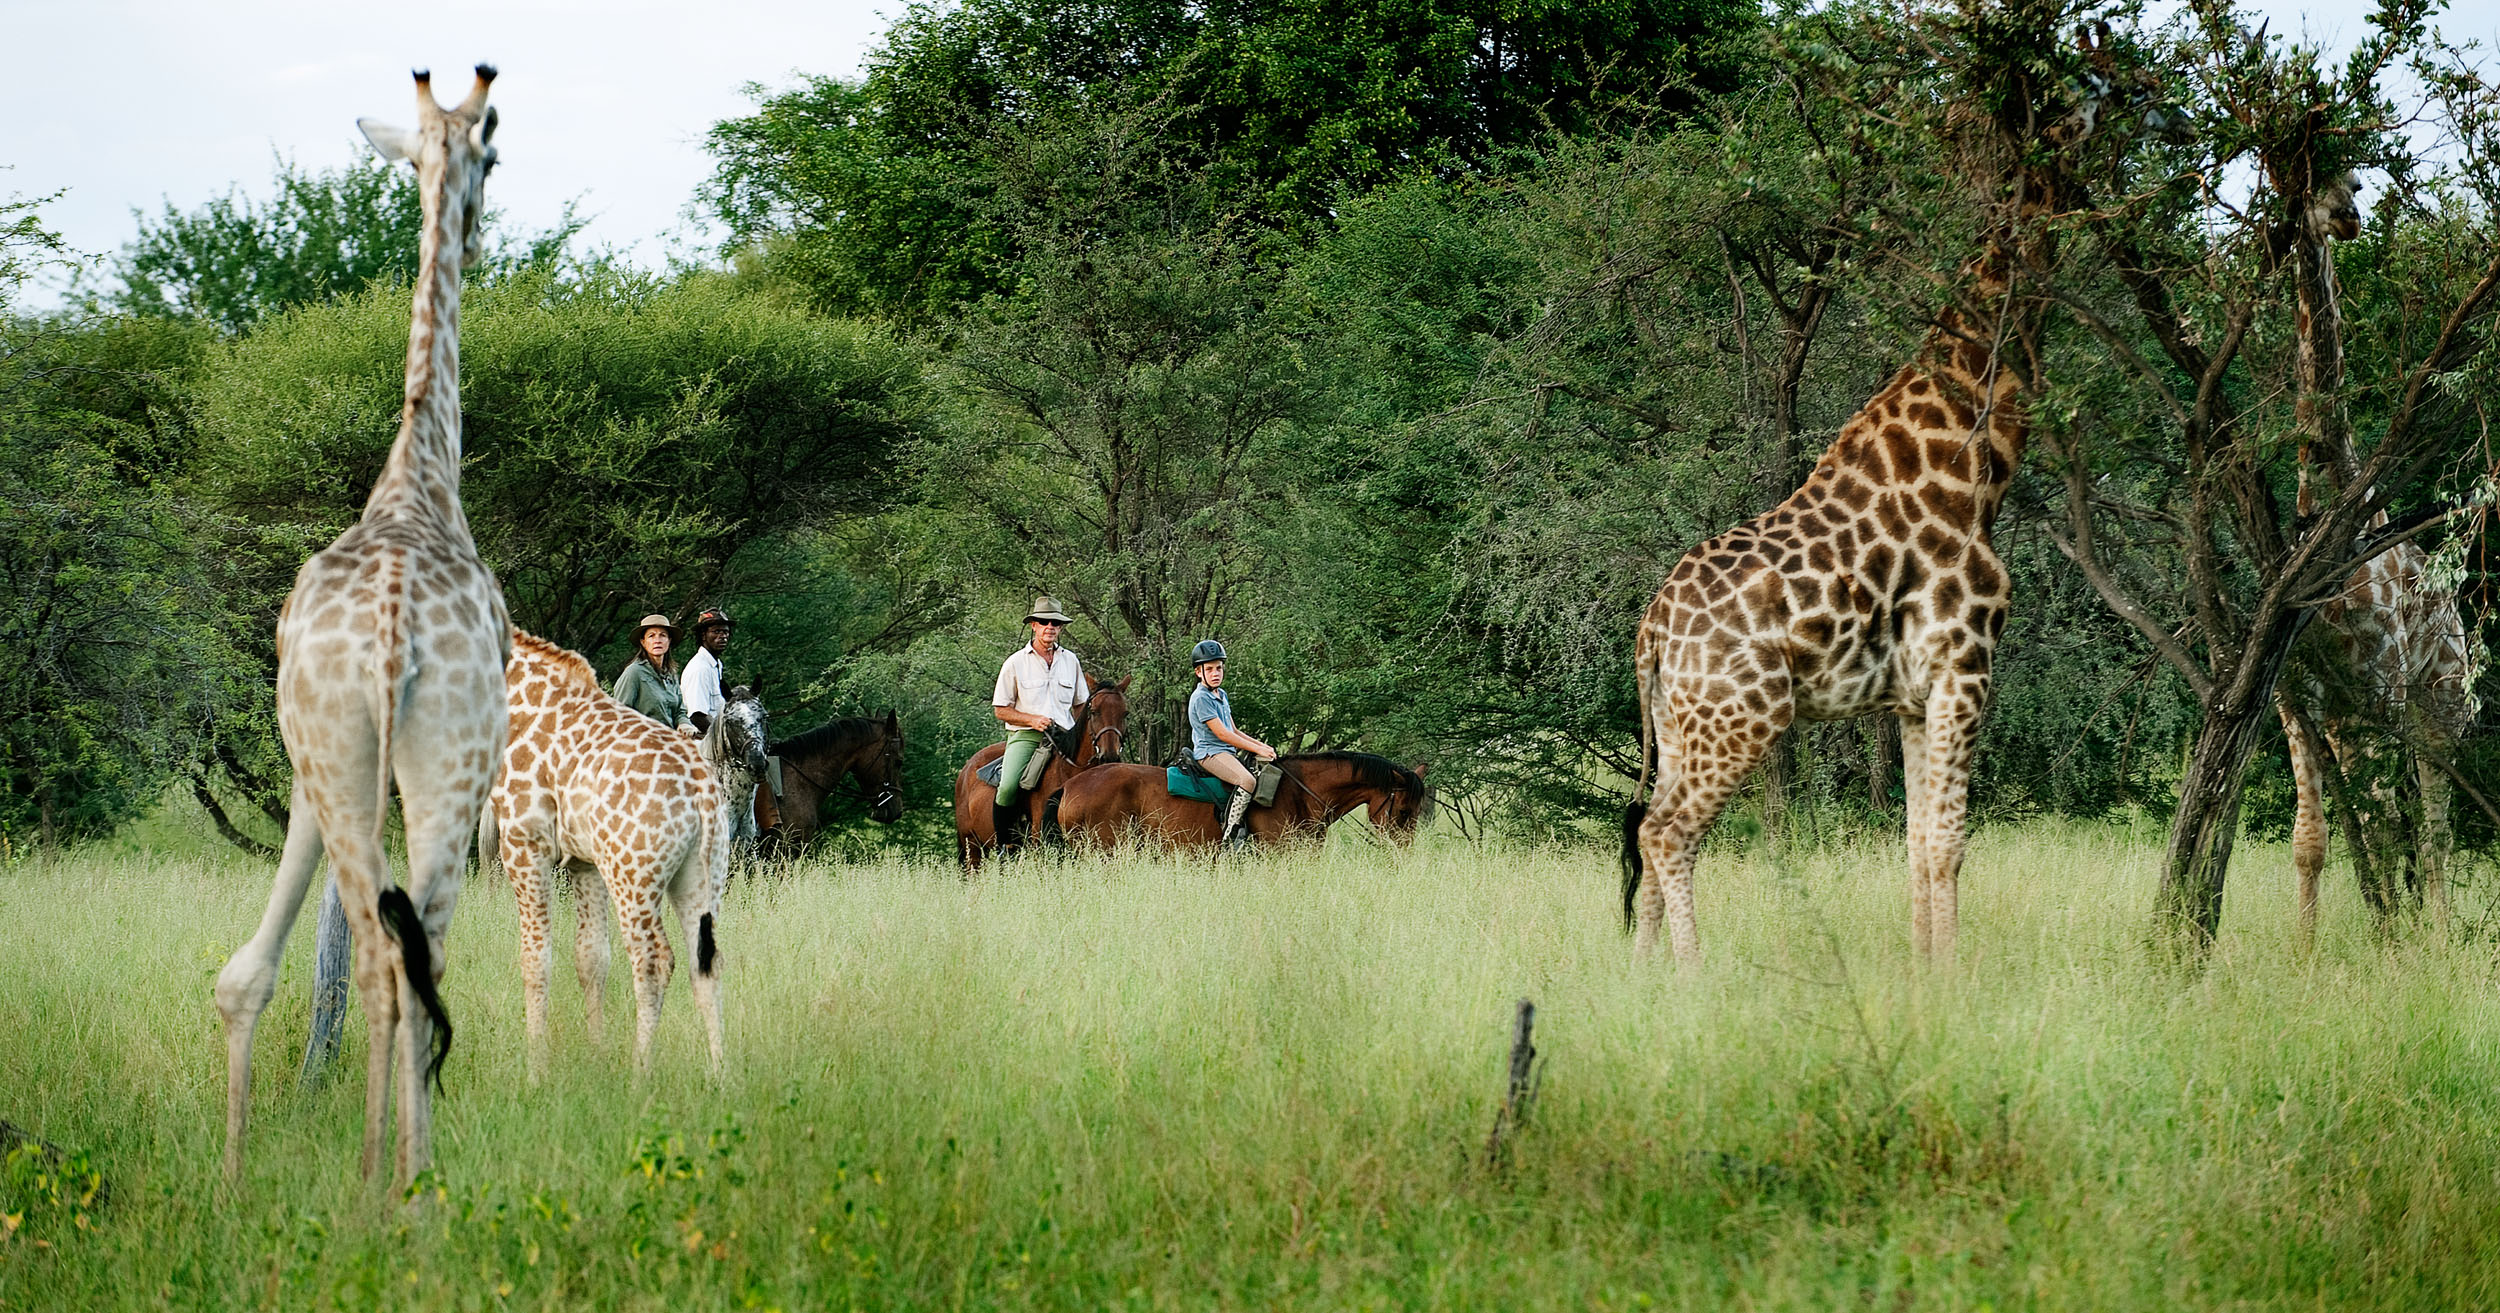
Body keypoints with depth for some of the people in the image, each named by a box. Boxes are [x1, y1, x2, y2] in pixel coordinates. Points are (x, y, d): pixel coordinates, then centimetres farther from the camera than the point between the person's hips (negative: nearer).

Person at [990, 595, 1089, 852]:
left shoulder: (1070, 661, 14)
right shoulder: (1015, 663, 4)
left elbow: (1081, 704, 23)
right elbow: (1001, 710, 5)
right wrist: (1032, 720, -11)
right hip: (1024, 736, -3)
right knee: (1008, 787, -29)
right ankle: (1006, 846, -13)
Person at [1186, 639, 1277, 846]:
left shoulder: (1222, 696, 17)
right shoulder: (1201, 698, -12)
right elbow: (1222, 734, -18)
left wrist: (1261, 745, 8)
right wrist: (1256, 749, -15)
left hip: (1229, 752, 10)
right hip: (1210, 754, -10)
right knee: (1247, 780, -32)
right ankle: (1229, 839, -31)